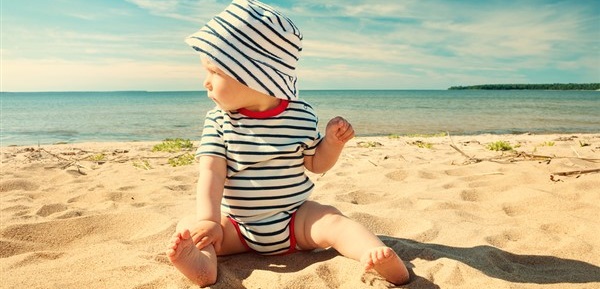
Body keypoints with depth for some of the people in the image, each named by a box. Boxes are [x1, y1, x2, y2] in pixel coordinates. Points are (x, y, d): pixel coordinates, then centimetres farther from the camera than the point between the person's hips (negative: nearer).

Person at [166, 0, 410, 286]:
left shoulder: (302, 115, -6)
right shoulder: (218, 121, -5)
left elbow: (316, 164, 6)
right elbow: (212, 173, -14)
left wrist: (333, 142, -14)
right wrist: (207, 220, -29)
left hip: (296, 217, -1)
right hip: (236, 225, 2)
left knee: (333, 222, -25)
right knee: (188, 227, -17)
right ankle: (202, 262, -45)